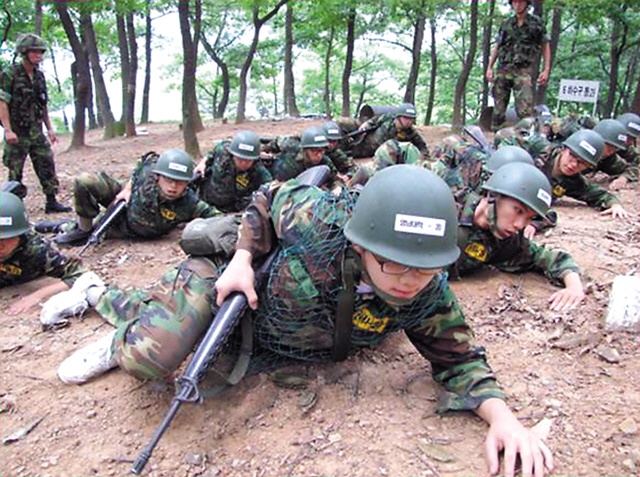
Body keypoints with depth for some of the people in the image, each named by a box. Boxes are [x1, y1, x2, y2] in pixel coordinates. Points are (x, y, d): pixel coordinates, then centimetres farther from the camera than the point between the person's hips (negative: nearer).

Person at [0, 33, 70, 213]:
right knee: (15, 172, 1)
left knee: (47, 166, 3)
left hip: (36, 131, 6)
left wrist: (49, 128, 14)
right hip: (17, 132, -6)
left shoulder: (39, 76, 11)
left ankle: (51, 202, 9)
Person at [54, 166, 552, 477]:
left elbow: (458, 358, -15)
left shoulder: (430, 297, -27)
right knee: (149, 357, -20)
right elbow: (269, 197, -15)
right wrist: (242, 259, -23)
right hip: (245, 282, -3)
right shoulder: (316, 220, -36)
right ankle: (120, 340, 21)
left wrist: (501, 414, -32)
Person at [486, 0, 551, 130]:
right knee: (498, 110, 4)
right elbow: (497, 47, 19)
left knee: (525, 110, -18)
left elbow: (545, 47, 9)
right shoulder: (506, 24, 14)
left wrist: (546, 70, -1)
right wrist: (489, 67, 9)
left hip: (522, 72, -3)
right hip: (502, 71, 3)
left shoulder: (536, 23, 7)